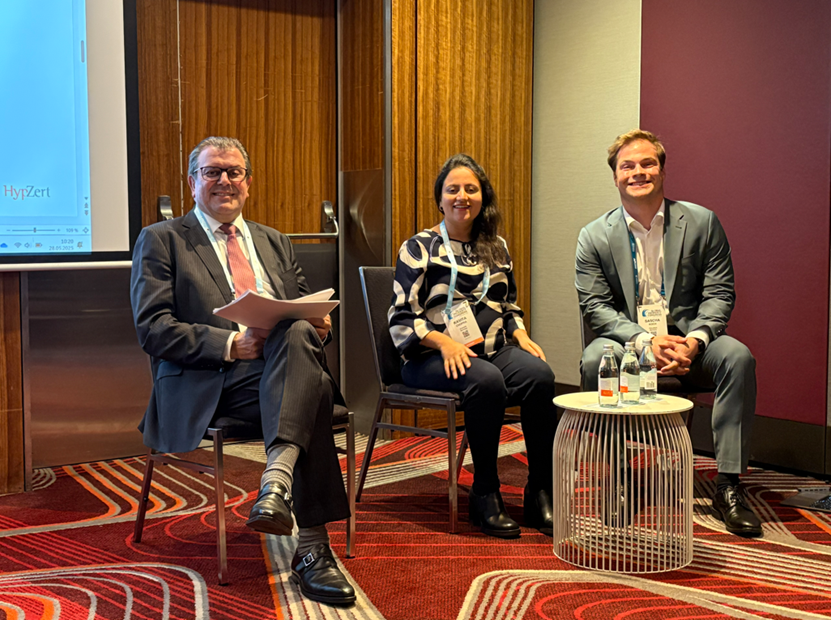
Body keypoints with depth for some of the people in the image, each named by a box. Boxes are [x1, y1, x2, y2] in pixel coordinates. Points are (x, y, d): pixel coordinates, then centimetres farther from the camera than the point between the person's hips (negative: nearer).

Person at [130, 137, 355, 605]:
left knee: (299, 333, -34)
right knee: (312, 389, -35)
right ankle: (312, 549, -36)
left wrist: (318, 324, -3)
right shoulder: (161, 240, 11)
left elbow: (306, 314, 25)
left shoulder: (274, 242, 28)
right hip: (208, 386, -4)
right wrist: (230, 344, -16)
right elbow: (152, 329, -2)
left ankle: (277, 483, -45)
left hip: (281, 372, 5)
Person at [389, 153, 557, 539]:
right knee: (487, 380, -36)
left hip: (494, 349, 5)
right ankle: (484, 494, -23)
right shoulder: (419, 248, 4)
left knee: (540, 375, -28)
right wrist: (444, 341, -19)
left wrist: (521, 335, 4)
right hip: (432, 357, -4)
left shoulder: (496, 248, 20)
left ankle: (540, 493, -22)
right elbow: (401, 319, -3)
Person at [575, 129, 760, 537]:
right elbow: (595, 306, -4)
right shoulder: (594, 236, 2)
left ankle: (727, 486, -22)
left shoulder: (702, 222, 3)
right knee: (594, 361, -32)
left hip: (688, 339, 1)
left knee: (737, 357, -29)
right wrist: (646, 342, -20)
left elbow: (719, 293, 0)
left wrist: (693, 341, -19)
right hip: (629, 341, 0)